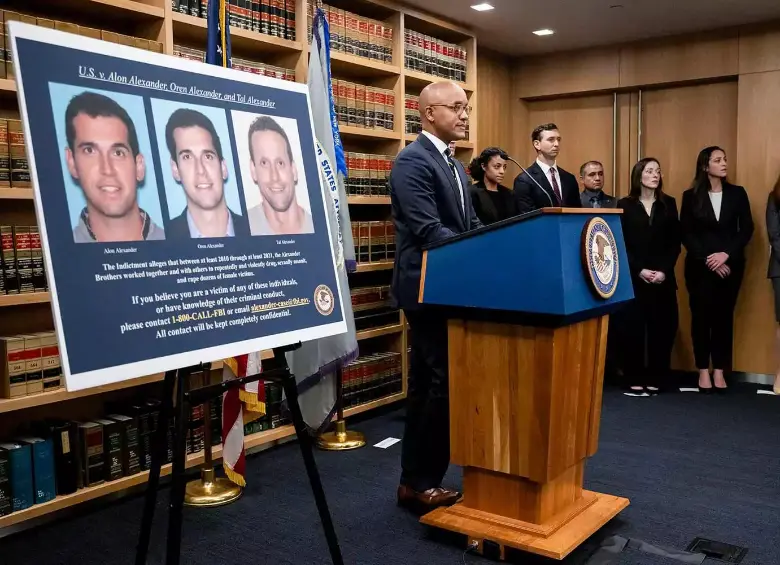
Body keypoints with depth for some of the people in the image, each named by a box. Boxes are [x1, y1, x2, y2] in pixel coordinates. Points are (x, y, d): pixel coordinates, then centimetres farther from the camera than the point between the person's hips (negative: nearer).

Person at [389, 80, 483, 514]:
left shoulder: (455, 166, 18)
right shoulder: (413, 161, -13)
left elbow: (471, 226, 15)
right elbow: (429, 230, -21)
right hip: (429, 289, -10)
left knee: (428, 385, 13)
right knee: (446, 384, -7)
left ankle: (415, 479, 24)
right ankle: (421, 483, 7)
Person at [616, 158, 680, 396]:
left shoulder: (668, 204, 9)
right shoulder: (625, 205, 3)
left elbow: (675, 243, 6)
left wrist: (664, 271, -7)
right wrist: (640, 270, -11)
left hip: (663, 278, 2)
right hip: (632, 277, -2)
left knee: (662, 328, 1)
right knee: (632, 329, -4)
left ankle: (655, 379, 11)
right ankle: (635, 381, 4)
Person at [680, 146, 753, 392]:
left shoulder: (737, 193, 5)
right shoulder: (691, 196, 1)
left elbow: (747, 229, 2)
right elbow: (686, 234, -3)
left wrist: (726, 254, -12)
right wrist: (708, 260, -12)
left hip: (731, 265, 1)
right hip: (700, 266, -1)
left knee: (724, 316, 4)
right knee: (701, 316, 1)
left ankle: (719, 370, 12)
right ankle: (703, 370, 10)